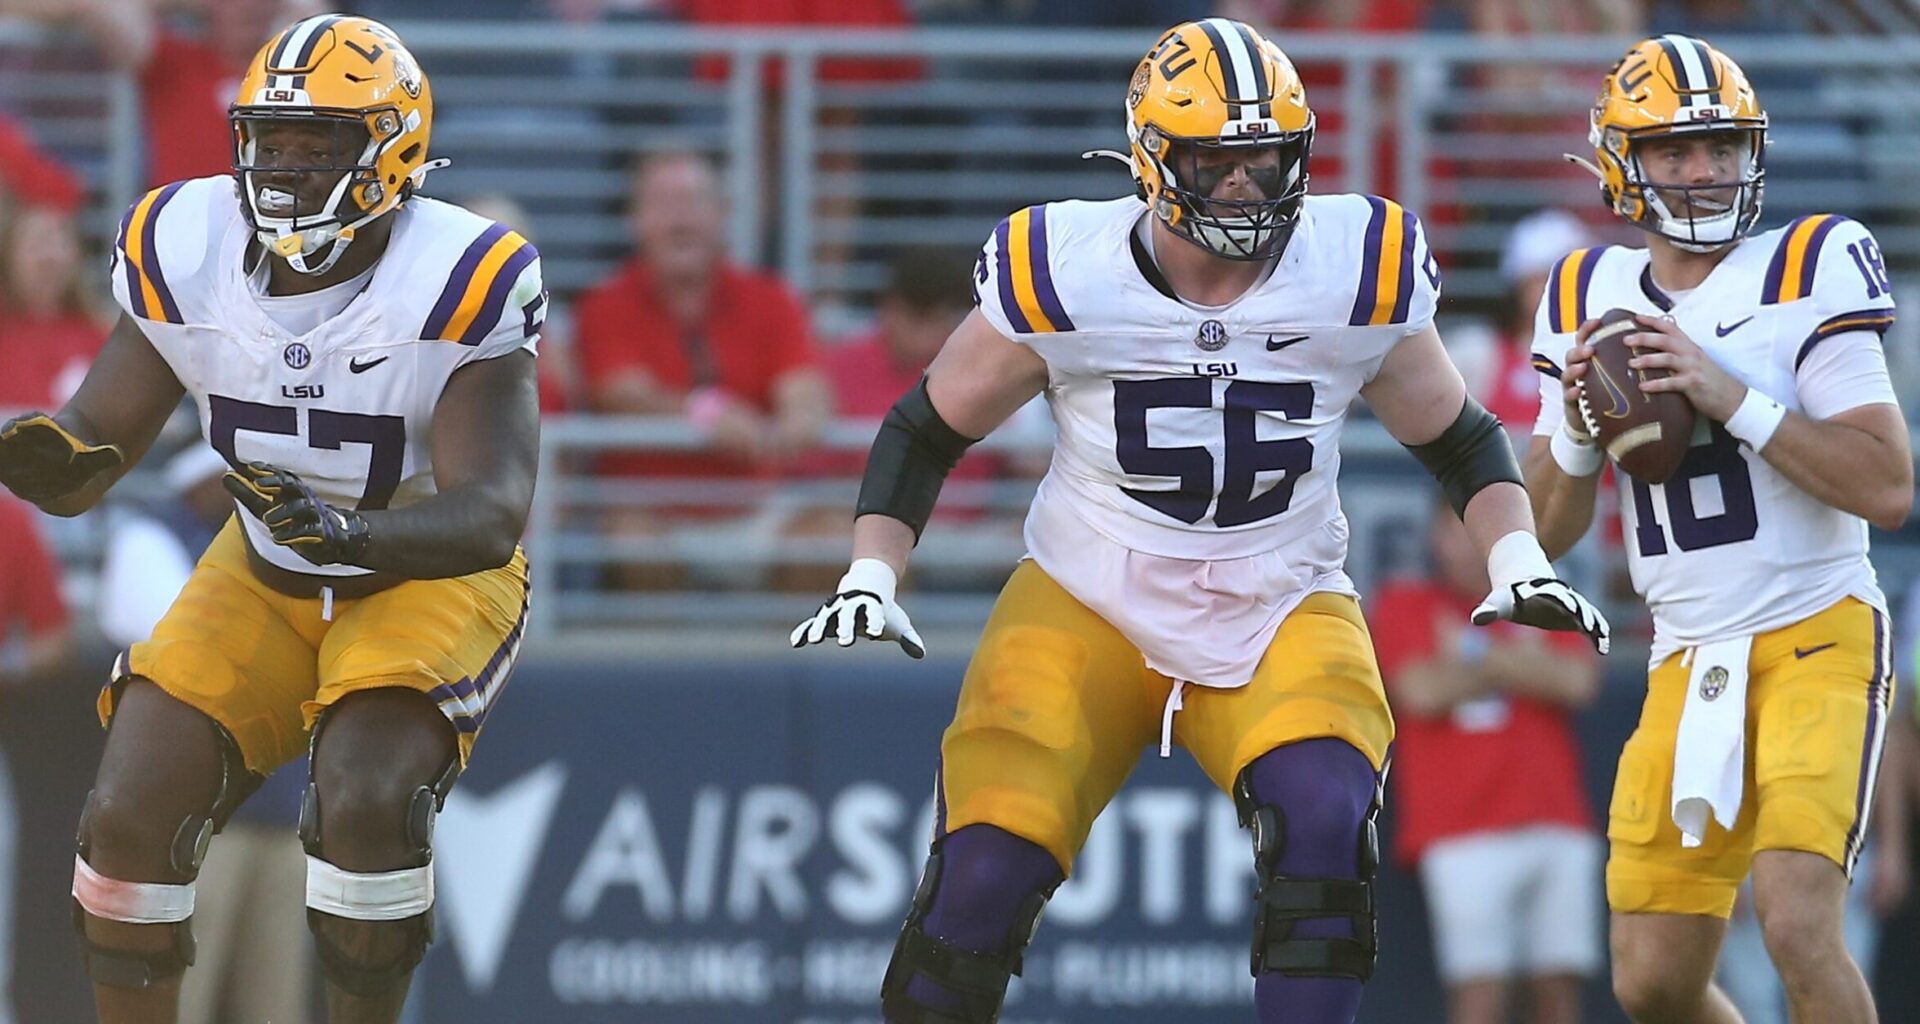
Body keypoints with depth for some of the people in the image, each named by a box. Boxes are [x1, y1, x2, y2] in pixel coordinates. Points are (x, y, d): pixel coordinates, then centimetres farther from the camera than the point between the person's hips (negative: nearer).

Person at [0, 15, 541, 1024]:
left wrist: (354, 533, -50)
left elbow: (491, 516, -32)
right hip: (265, 577, 5)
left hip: (430, 575, -5)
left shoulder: (460, 289, -26)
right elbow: (95, 453, -8)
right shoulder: (184, 254, -13)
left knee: (364, 803, -29)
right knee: (130, 816, -9)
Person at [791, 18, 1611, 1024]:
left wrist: (1518, 563, -9)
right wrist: (868, 581, -10)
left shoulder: (1357, 273, -10)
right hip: (1089, 607, -1)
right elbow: (925, 431, 1)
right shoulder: (1063, 273, -14)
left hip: (1278, 611, 1)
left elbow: (1459, 441, 7)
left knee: (1321, 821, -29)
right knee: (984, 874, -15)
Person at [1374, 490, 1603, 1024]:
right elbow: (1425, 691, -6)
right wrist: (1524, 666, 4)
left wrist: (1480, 658, -1)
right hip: (1467, 835, -3)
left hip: (1559, 829, 3)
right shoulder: (1405, 605, 11)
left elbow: (1575, 682, 1)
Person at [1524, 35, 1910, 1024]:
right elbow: (1549, 529, 13)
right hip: (1688, 664, 5)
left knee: (1796, 923, -24)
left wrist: (1732, 398, -22)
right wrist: (1575, 426, -7)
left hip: (1818, 640, -5)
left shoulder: (1807, 272, -8)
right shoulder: (1591, 297, 8)